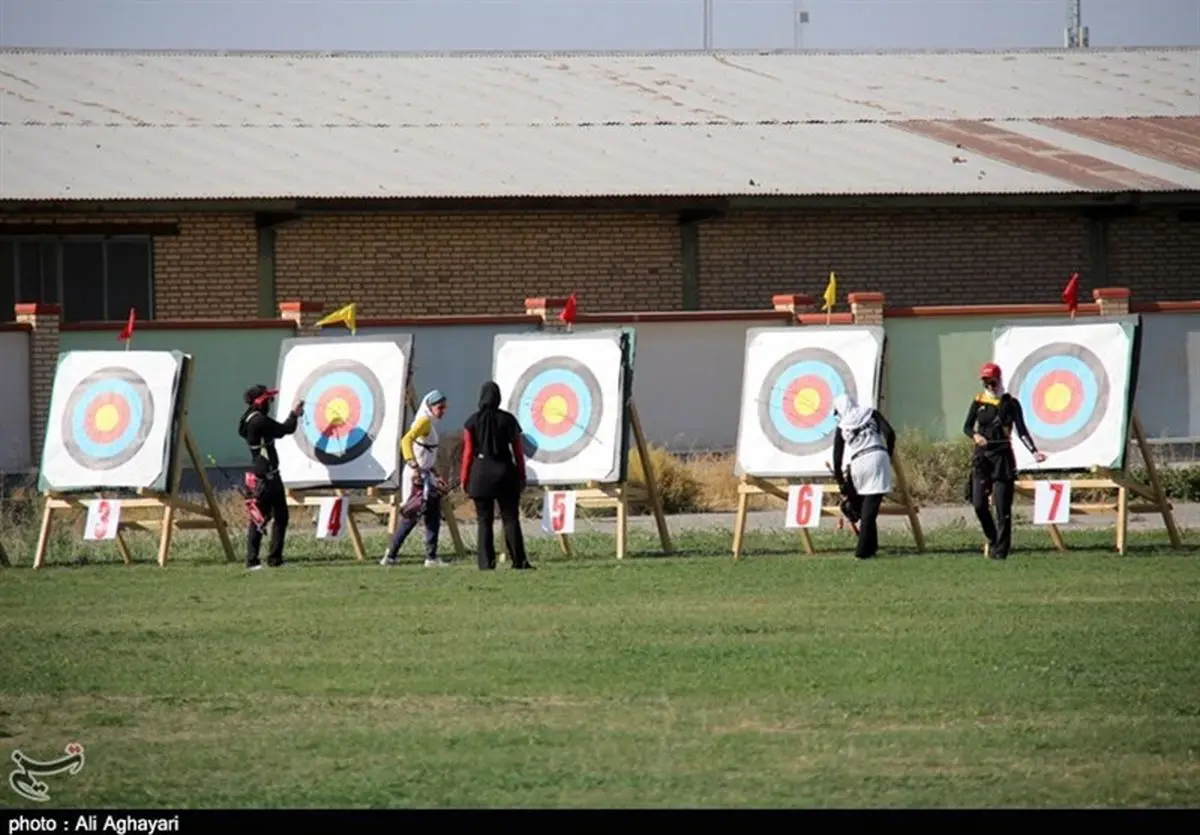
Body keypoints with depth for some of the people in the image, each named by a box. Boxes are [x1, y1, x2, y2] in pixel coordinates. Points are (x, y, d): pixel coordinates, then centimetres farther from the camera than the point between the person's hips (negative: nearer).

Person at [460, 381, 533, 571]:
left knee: (484, 520, 4)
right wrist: (521, 475, 11)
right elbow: (518, 450, 3)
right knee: (510, 518, 4)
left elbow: (468, 452, -4)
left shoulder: (472, 421, -3)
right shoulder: (508, 420, 0)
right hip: (505, 471, 1)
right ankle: (519, 560, -3)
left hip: (481, 472, -1)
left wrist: (464, 478, 4)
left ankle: (487, 562, -1)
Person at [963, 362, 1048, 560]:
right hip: (981, 455, 3)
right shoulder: (979, 401, 10)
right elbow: (967, 427, 10)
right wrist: (975, 435, -14)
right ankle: (992, 540, 19)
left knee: (1002, 506, -6)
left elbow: (1021, 431, -1)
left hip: (1002, 456, -3)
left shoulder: (1010, 403, 2)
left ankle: (1000, 549, -3)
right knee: (979, 504, -3)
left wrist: (1034, 451, -15)